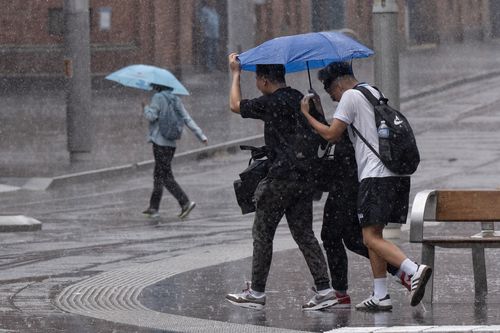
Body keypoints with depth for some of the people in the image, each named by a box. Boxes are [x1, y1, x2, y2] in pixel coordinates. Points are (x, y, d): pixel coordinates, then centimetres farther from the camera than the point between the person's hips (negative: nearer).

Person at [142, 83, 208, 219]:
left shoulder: (158, 97, -9)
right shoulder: (175, 100, 12)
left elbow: (151, 116, -17)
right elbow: (188, 119, 8)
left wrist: (146, 108, 5)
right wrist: (201, 136, 6)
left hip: (160, 142, -8)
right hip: (171, 143, 8)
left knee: (167, 177, -8)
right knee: (158, 175, 16)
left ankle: (186, 203, -18)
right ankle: (153, 207, 20)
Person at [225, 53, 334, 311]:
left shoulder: (271, 103, -12)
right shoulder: (299, 99, 11)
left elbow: (235, 105, 2)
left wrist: (235, 73, 12)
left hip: (281, 177, -7)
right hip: (304, 176, 7)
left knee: (262, 233, 4)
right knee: (304, 233, 7)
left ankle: (256, 292, 9)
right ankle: (323, 288, -3)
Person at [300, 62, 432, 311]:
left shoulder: (350, 97, -3)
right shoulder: (374, 93, 24)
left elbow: (331, 135, -5)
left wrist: (306, 115, 8)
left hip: (376, 174, -9)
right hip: (398, 172, 9)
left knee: (371, 237, -11)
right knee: (373, 235, 14)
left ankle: (415, 270, -30)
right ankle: (381, 296, 11)